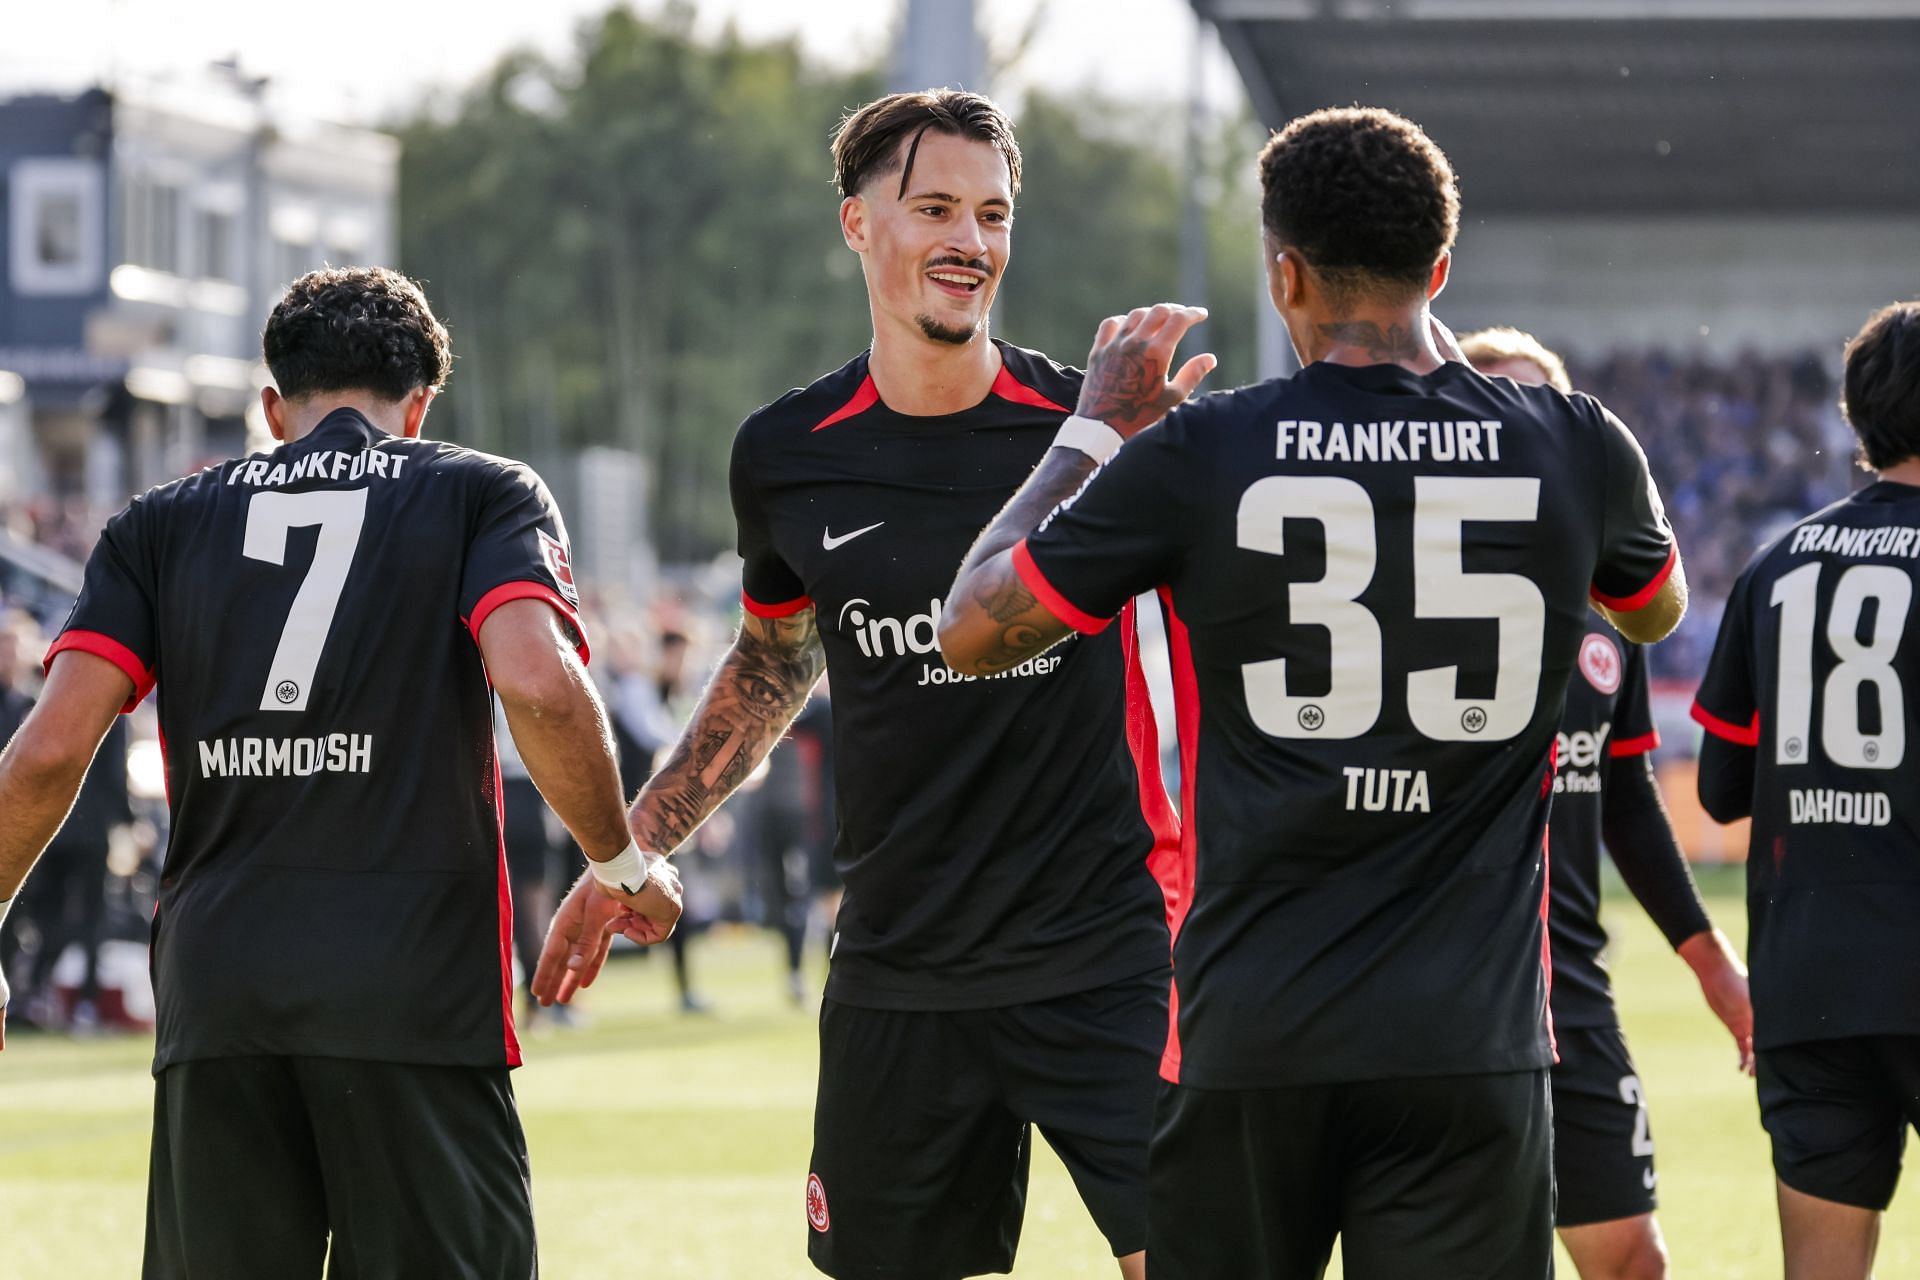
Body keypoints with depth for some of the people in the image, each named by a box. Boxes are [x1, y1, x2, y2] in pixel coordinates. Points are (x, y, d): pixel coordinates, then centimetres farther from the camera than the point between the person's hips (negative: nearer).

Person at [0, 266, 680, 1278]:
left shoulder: (162, 523, 15)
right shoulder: (485, 496, 8)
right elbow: (538, 685, -10)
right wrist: (623, 867, 4)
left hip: (213, 994, 2)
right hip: (417, 994, -2)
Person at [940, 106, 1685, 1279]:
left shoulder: (1192, 458, -5)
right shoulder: (1573, 448, 1)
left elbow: (973, 632, 7)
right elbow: (1658, 608, 26)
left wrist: (1096, 431, 20)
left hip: (1252, 1041, 0)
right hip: (1472, 1044, 1)